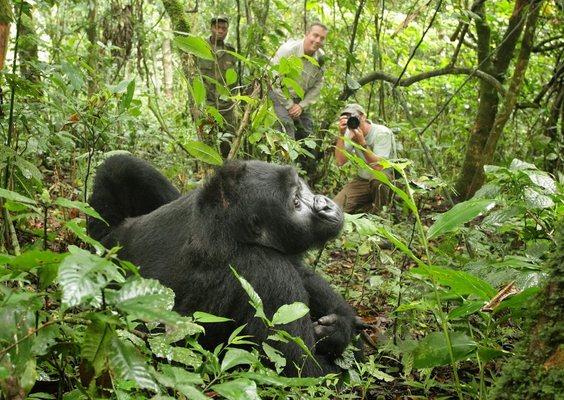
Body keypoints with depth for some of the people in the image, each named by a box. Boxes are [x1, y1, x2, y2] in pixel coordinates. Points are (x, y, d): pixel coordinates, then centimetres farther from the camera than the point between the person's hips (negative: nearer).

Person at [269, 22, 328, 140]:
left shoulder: (320, 58, -6)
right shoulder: (288, 50, -23)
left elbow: (317, 85, 3)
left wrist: (302, 105, -9)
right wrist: (289, 105, -19)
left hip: (299, 99, 6)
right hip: (280, 95, -6)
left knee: (306, 130, 8)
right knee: (287, 126, -24)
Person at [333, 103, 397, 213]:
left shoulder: (382, 133, -19)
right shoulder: (350, 133, -4)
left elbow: (378, 167, -29)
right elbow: (340, 161, -17)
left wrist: (362, 143, -36)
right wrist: (341, 134, -26)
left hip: (385, 179, -4)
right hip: (362, 180, 4)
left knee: (376, 181, -40)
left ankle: (378, 212, -11)